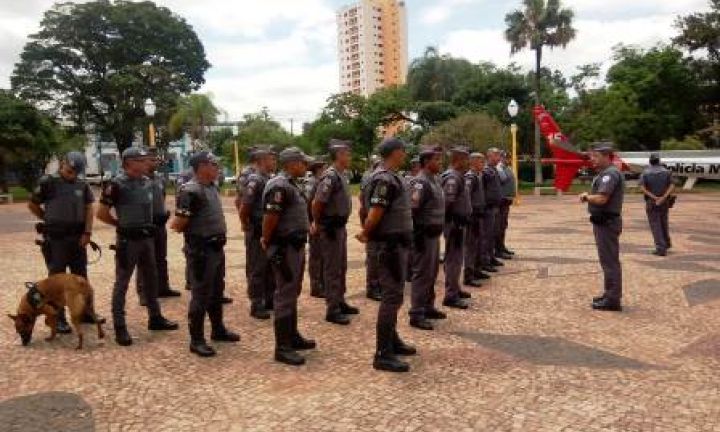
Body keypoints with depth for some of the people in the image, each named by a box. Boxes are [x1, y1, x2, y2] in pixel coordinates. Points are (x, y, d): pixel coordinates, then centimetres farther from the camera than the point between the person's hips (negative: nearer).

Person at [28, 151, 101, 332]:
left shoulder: (82, 185, 6)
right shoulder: (48, 182, -7)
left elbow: (88, 208, 4)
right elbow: (32, 205, 2)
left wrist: (87, 232, -6)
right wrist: (50, 221, 7)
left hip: (78, 237, 5)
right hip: (55, 238, -5)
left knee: (81, 276, 13)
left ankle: (84, 312, 26)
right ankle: (58, 318, 9)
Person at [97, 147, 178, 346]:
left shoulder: (148, 183, 7)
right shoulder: (117, 185, -14)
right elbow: (101, 213, -11)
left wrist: (146, 225, 13)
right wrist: (122, 225, -1)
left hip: (147, 238, 7)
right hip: (128, 240, -7)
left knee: (151, 279, 15)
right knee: (122, 282, 1)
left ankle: (155, 317, 28)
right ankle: (120, 327, 8)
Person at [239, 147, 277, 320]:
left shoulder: (269, 179, 11)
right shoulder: (255, 180, -17)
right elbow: (244, 207, -22)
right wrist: (246, 225, -9)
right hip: (258, 232, -9)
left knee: (271, 267, 16)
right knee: (257, 269, 0)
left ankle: (269, 300, 27)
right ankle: (256, 305, 8)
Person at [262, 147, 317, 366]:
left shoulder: (294, 184, 13)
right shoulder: (279, 186, -19)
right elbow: (270, 217, -22)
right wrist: (267, 242, -11)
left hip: (297, 245, 10)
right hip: (285, 248, -10)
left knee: (293, 293, 18)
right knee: (285, 296, -4)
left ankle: (292, 336, 32)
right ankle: (282, 348, 4)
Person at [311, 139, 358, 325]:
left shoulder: (342, 175, 11)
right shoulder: (330, 176, -20)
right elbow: (316, 203, -22)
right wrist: (318, 224, -9)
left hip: (340, 227, 9)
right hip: (330, 229, -9)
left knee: (341, 267, 17)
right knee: (332, 269, -3)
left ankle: (340, 302, 29)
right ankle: (332, 310, 5)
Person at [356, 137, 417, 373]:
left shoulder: (389, 176, 14)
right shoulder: (385, 179, -19)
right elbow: (375, 213, -23)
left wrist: (367, 233, 11)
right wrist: (365, 235, -8)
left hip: (395, 242, 11)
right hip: (389, 243, -11)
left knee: (392, 293, 19)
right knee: (392, 296, -8)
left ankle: (392, 340, 32)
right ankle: (383, 354, -2)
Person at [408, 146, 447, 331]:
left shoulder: (434, 180, 13)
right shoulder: (420, 182, -17)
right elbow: (413, 211, -22)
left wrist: (437, 231, 18)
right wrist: (418, 237, -22)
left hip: (434, 234, 10)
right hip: (424, 235, -10)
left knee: (432, 273, 18)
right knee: (422, 274, -4)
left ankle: (428, 307, 30)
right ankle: (416, 314, 4)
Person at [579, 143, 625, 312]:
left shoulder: (610, 173, -17)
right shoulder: (605, 173, 16)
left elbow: (601, 198, -26)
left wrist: (586, 196, -10)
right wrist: (588, 196, 3)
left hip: (607, 223, -11)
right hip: (603, 222, 11)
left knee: (609, 261, -6)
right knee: (608, 260, 17)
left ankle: (613, 300, -1)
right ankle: (610, 294, 27)